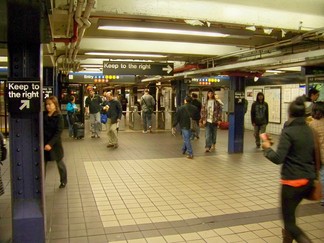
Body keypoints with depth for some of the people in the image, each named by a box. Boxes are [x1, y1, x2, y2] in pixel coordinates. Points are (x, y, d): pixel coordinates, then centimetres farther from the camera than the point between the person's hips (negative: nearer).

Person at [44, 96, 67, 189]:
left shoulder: (59, 117, -11)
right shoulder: (43, 115, 1)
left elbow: (58, 132, -16)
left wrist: (50, 144, -23)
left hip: (55, 144, -3)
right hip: (44, 143, 3)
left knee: (59, 163, 14)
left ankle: (63, 181, 33)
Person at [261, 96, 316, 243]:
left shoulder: (288, 132, -16)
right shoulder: (309, 130, 5)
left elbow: (278, 158, -22)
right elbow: (313, 155, 14)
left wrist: (267, 148, -4)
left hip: (293, 180, -8)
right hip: (308, 180, 8)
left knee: (288, 220, 2)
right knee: (289, 212, 25)